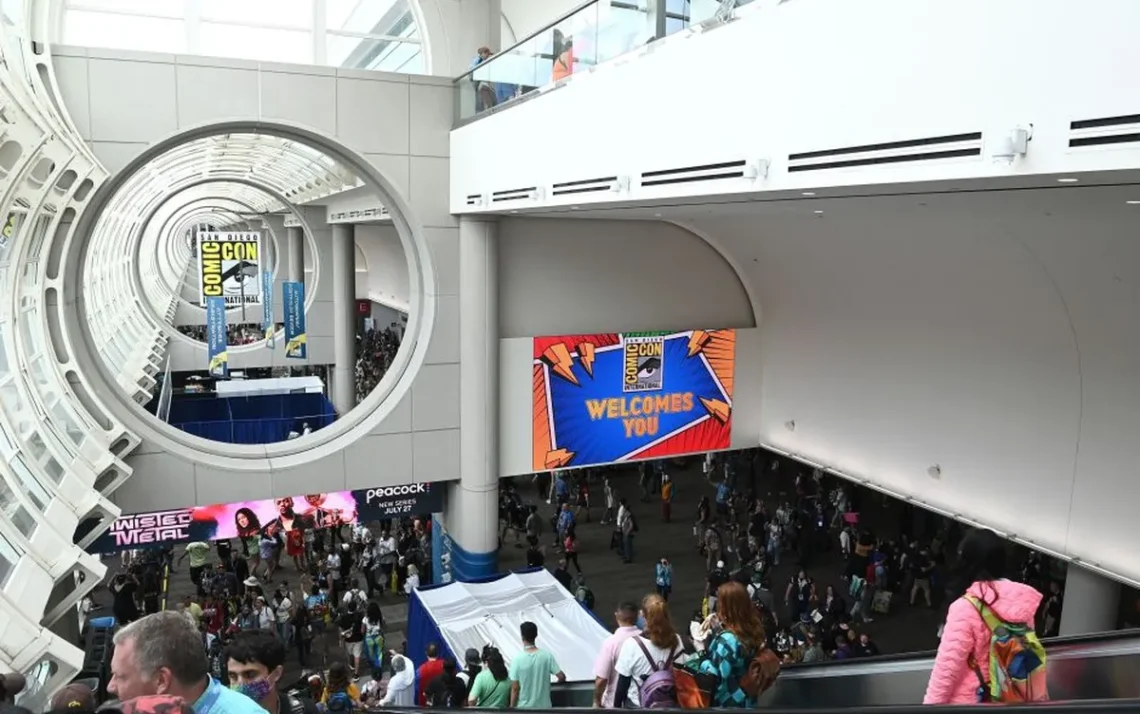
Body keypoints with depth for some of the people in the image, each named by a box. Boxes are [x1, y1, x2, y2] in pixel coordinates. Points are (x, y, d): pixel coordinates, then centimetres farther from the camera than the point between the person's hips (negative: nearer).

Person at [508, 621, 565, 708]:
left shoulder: (517, 659, -14)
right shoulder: (547, 656, -8)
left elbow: (515, 688, -11)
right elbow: (562, 677, -7)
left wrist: (512, 708, 0)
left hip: (524, 708, -2)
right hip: (544, 706, 2)